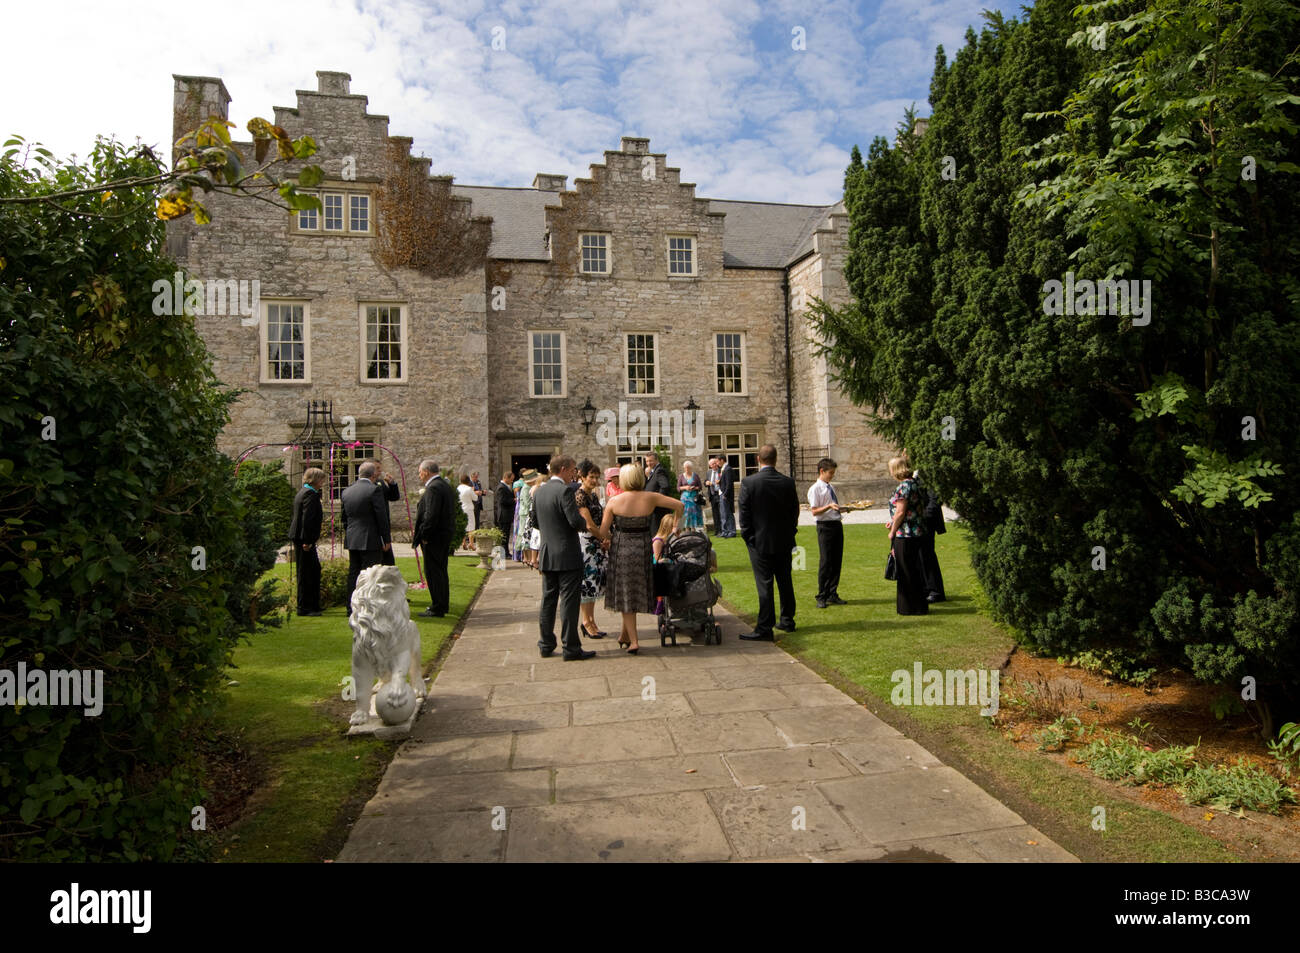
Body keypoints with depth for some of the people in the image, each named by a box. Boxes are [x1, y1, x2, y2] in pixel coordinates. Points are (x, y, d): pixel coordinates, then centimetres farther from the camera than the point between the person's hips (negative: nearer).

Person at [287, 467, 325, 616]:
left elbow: (295, 517, 21)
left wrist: (294, 538, 23)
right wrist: (307, 541, -22)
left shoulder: (303, 492, 17)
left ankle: (313, 605, 23)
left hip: (299, 537, 11)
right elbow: (307, 518, -22)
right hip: (305, 539, -11)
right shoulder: (311, 494, -15)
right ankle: (304, 608, 1)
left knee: (314, 570, 16)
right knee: (306, 572, -4)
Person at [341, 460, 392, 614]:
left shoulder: (346, 491, 9)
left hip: (351, 541, 7)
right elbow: (382, 517, -12)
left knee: (353, 574, 13)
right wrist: (387, 539, -5)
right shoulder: (374, 490, -12)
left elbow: (344, 517, 16)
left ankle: (351, 608, 18)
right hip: (370, 541, -7)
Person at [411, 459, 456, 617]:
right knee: (441, 570, 18)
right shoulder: (445, 485, 14)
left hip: (434, 537, -10)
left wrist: (423, 535, -15)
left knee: (433, 572, -3)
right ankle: (443, 604, 28)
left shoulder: (433, 488, -18)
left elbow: (431, 515, -25)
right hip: (445, 534, 10)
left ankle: (437, 609, 2)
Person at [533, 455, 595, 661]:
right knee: (568, 601, -2)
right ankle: (571, 648, 3)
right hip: (567, 555, -7)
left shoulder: (539, 491, 9)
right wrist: (584, 521, -1)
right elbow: (576, 521, -21)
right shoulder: (565, 490, -16)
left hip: (546, 555, 8)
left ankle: (546, 645, 21)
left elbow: (535, 522, 16)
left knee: (548, 600, 14)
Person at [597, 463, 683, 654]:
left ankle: (633, 640, 7)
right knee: (637, 592, 18)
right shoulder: (650, 498, -8)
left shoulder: (614, 502, -11)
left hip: (620, 550, -2)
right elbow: (679, 505, -2)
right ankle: (625, 634, 28)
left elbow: (603, 532, -5)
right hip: (643, 550, 2)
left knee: (625, 595, 9)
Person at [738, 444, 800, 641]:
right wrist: (789, 533, 16)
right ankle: (787, 621, 29)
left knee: (764, 585, -2)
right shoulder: (788, 482, -2)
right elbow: (795, 512, 5)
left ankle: (764, 629, 0)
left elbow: (744, 514, -10)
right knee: (785, 582, 16)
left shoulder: (748, 482, -13)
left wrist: (748, 538, 1)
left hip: (760, 543, -4)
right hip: (784, 543, 4)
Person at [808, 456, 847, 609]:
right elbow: (814, 511, -14)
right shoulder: (815, 489, -8)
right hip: (825, 526, -8)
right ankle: (822, 598, 6)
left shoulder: (831, 488, 16)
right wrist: (829, 506, -26)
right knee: (825, 562, -4)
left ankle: (832, 595, 21)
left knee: (836, 561, 10)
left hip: (837, 525, 8)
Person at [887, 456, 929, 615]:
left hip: (904, 535, -10)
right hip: (916, 532, 10)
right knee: (913, 570, 17)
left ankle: (911, 607, 9)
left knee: (906, 571, 0)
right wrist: (893, 522, 18)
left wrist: (892, 532, -9)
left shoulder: (904, 486, -18)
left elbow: (900, 513, -20)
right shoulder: (913, 483, 12)